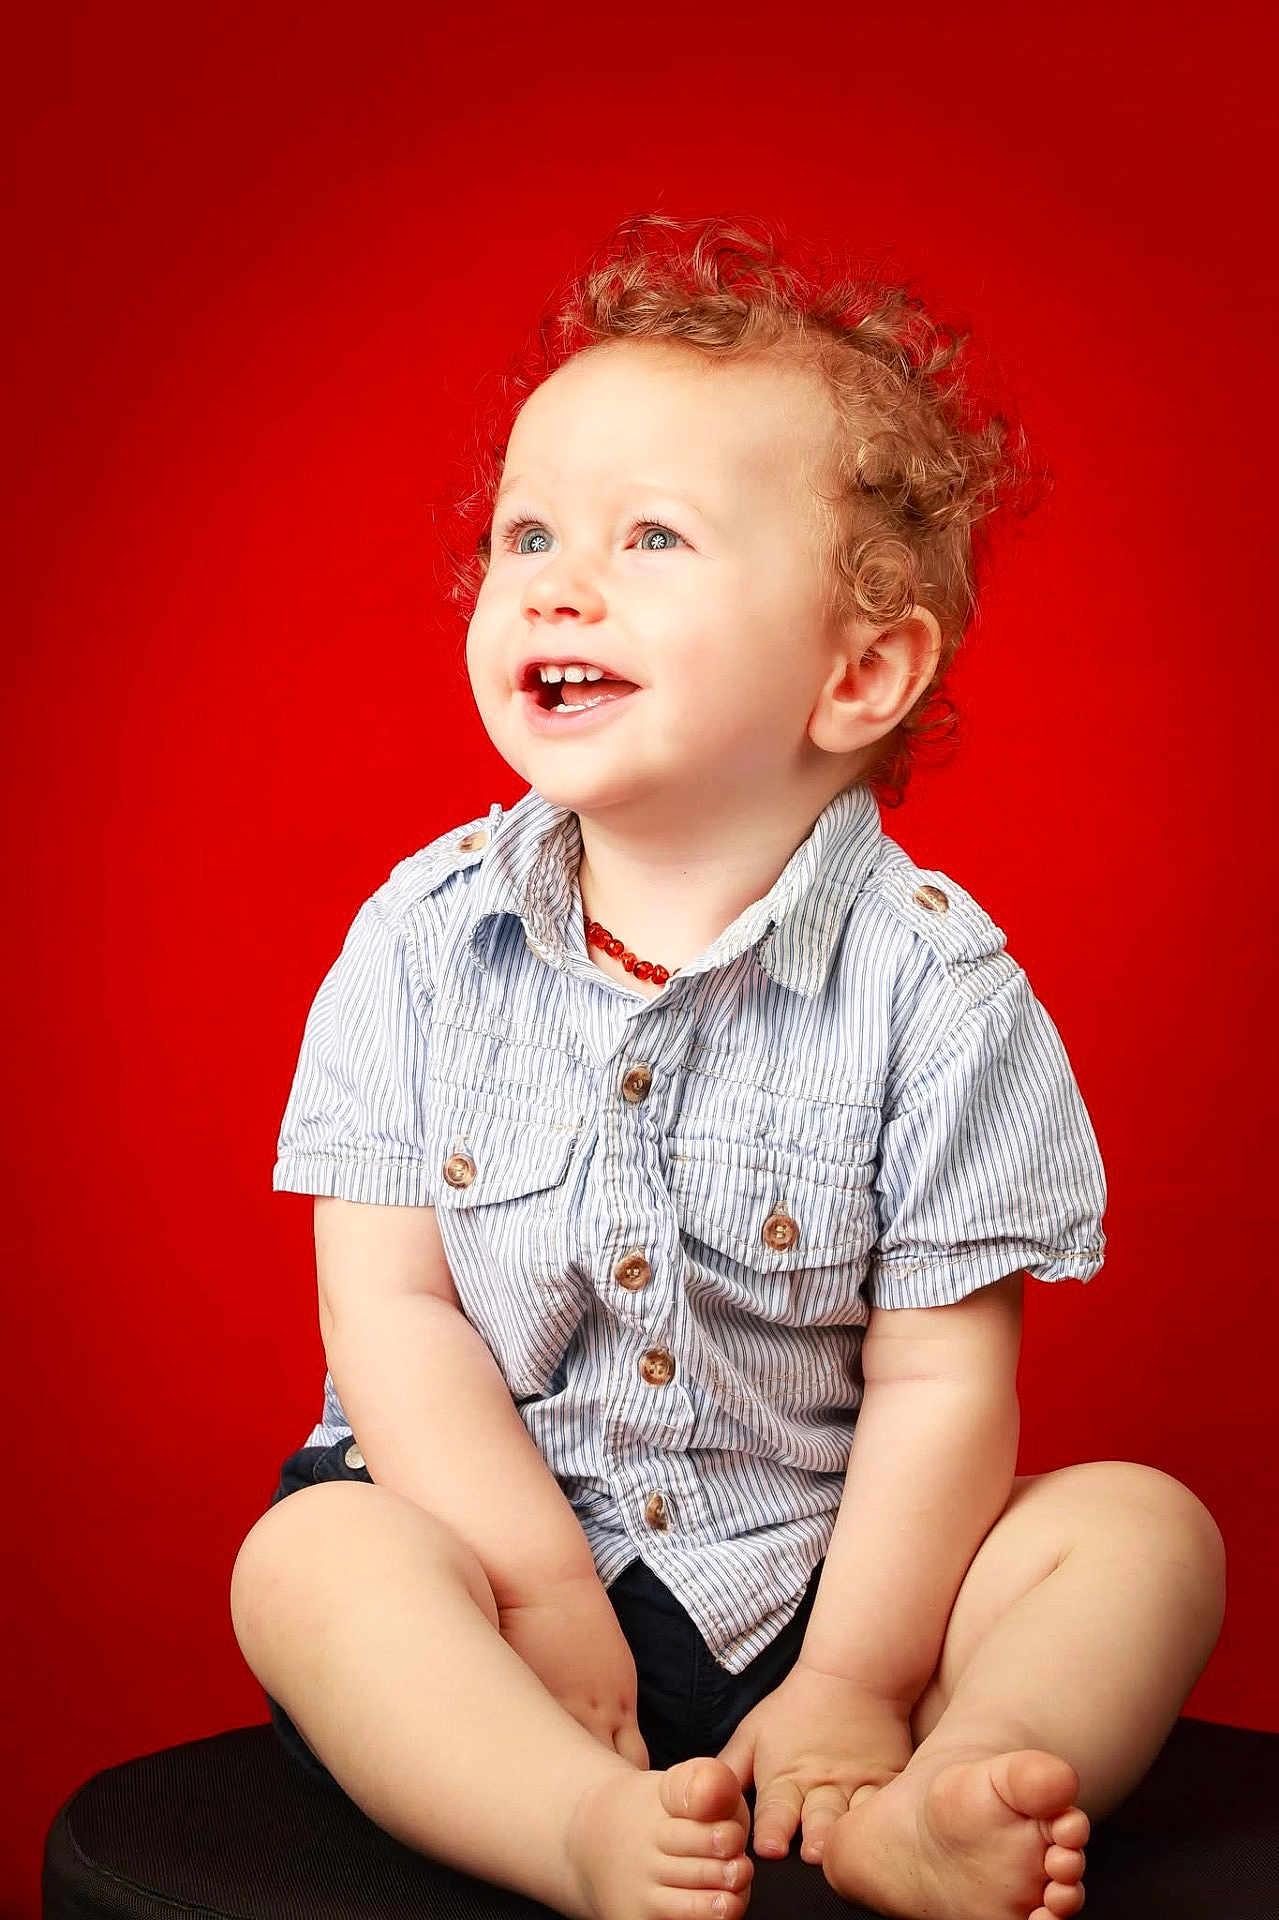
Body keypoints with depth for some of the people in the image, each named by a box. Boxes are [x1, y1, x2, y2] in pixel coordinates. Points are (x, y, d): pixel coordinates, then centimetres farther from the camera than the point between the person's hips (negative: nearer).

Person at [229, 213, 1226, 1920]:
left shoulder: (934, 979, -11)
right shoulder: (423, 937, -5)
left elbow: (943, 1371, -10)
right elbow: (389, 1302, -7)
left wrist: (854, 1677, -15)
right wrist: (538, 1593, -15)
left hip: (814, 1571, 0)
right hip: (500, 1537, 1)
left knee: (1145, 1530, -17)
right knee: (308, 1559, -26)